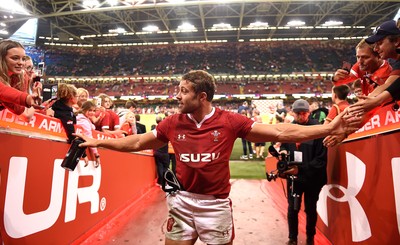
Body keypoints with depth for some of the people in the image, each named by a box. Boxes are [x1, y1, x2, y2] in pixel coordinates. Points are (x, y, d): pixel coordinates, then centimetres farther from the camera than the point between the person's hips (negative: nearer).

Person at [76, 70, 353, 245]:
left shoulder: (230, 121, -12)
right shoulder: (172, 123, -4)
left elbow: (280, 132, -10)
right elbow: (136, 142, 9)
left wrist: (328, 128, -14)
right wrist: (98, 141, 13)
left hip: (216, 205, -2)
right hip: (182, 202, 2)